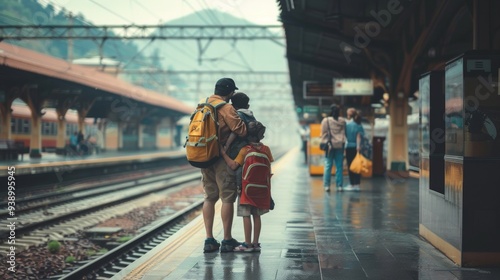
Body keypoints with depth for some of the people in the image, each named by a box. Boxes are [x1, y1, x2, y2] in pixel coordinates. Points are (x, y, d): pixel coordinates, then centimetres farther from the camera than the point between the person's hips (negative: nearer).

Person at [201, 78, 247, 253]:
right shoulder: (226, 108, -12)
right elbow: (241, 130, -19)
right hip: (221, 158, -7)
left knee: (209, 197, 12)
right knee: (227, 198, 1)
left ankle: (209, 240, 12)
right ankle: (227, 241, 3)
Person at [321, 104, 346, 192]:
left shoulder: (326, 120, -3)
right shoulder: (343, 121, 5)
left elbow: (324, 133, -2)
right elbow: (344, 133, 9)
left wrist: (324, 143, 3)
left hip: (329, 145, -2)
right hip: (340, 145, 2)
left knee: (328, 166, 1)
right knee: (339, 166, 4)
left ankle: (327, 185, -1)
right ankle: (339, 186, 4)